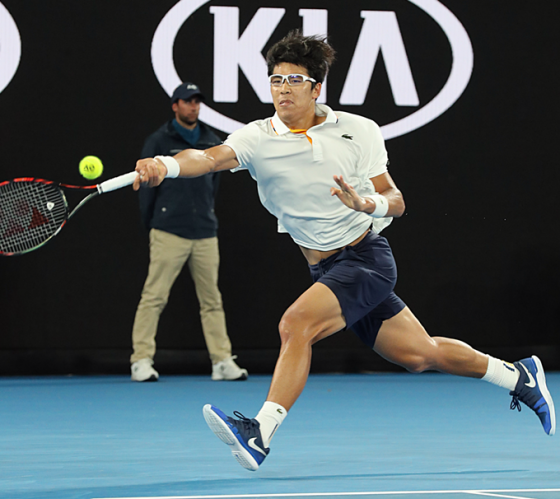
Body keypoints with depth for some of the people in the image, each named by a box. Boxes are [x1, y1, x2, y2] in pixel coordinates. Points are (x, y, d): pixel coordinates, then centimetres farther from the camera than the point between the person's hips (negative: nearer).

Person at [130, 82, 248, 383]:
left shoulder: (212, 143, 13)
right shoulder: (159, 141, 0)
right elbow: (146, 183, 2)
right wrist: (151, 223, 4)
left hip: (205, 234, 4)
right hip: (169, 234, -4)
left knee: (212, 300, 6)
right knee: (154, 297, -6)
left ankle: (222, 361, 8)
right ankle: (141, 360, -4)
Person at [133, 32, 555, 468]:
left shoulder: (358, 131, -6)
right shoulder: (259, 138, -5)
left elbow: (395, 201, -4)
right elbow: (211, 157, -24)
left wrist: (367, 203, -28)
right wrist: (167, 166, -45)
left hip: (367, 257, -4)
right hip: (326, 268, 4)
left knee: (296, 323, -28)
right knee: (420, 355, 14)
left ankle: (261, 434, -33)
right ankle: (518, 375, 37)